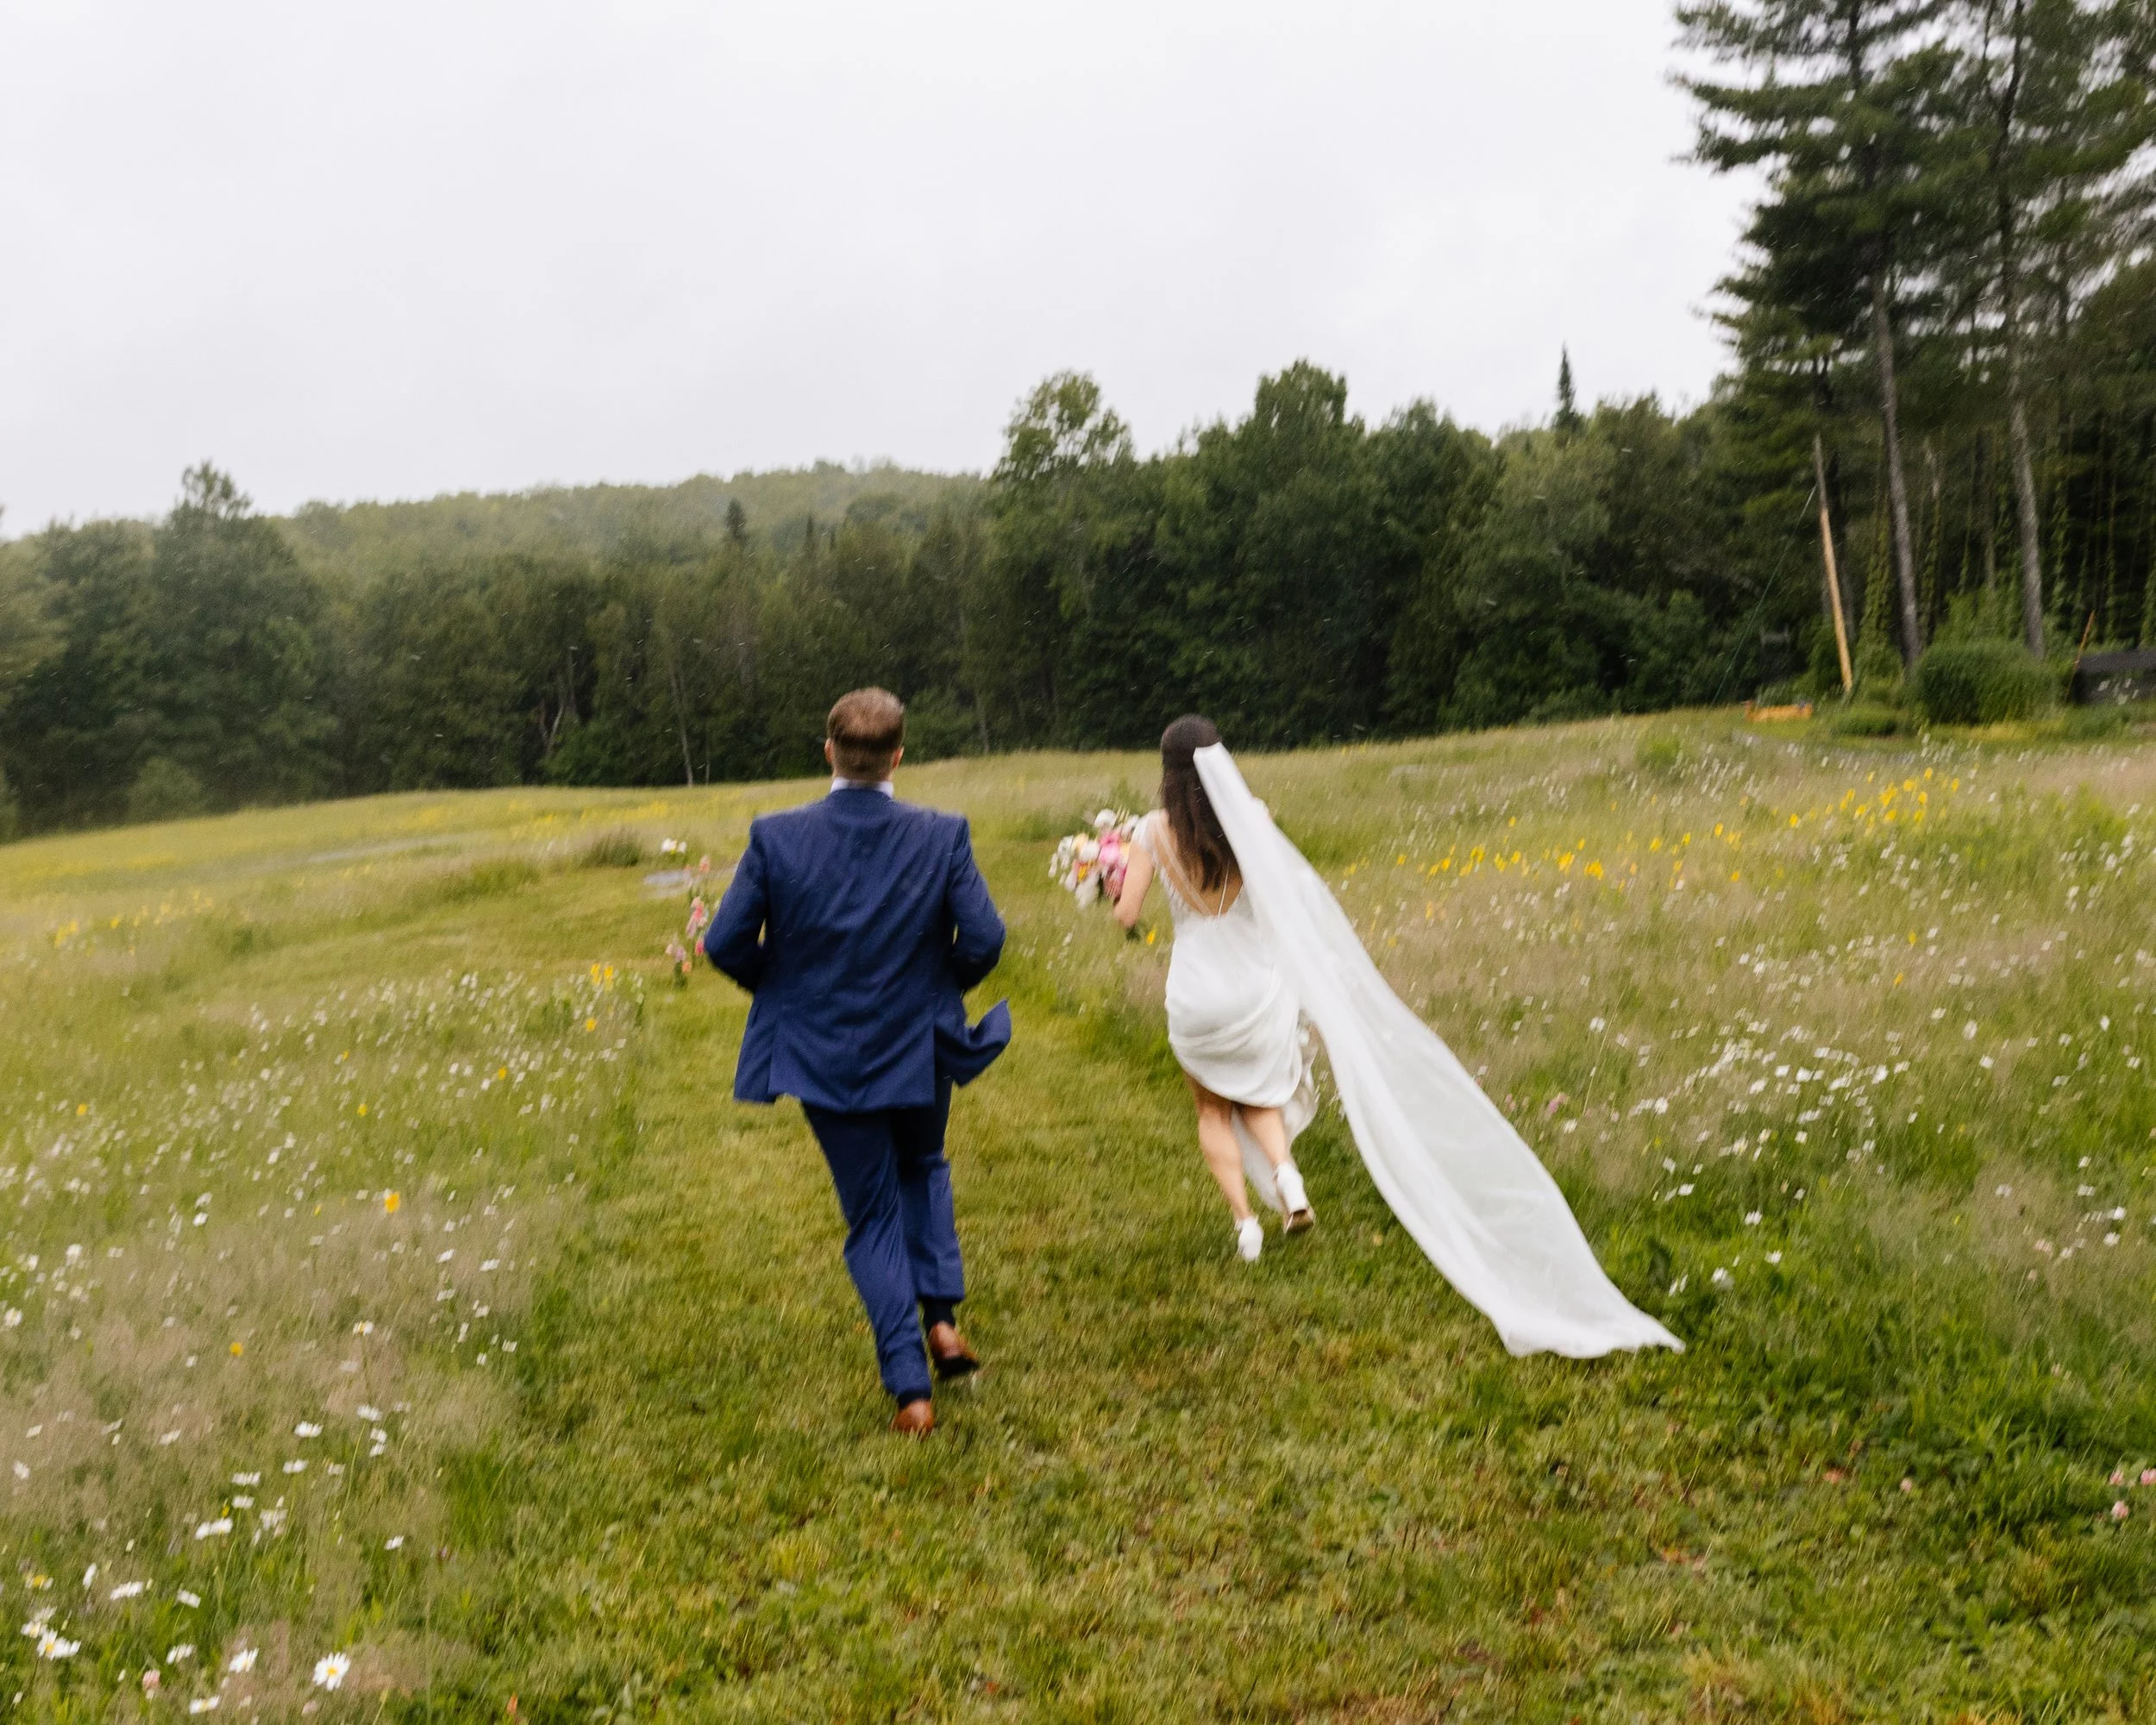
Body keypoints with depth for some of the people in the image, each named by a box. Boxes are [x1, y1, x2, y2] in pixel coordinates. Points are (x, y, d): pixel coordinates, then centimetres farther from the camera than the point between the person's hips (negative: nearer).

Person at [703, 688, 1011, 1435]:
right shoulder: (941, 836, -12)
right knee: (922, 1170, 31)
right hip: (919, 1049, 1)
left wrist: (779, 985, 10)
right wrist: (942, 984, 8)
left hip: (823, 1057, 0)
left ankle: (910, 1389, 10)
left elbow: (726, 944, -11)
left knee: (874, 1214, 13)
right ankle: (942, 1317, 18)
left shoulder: (776, 836, -13)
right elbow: (983, 939, -14)